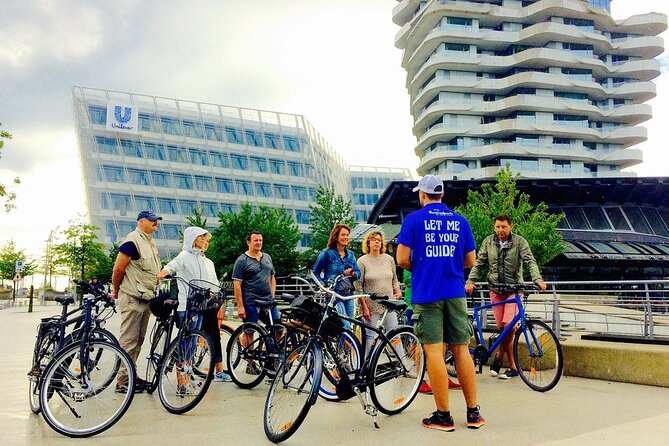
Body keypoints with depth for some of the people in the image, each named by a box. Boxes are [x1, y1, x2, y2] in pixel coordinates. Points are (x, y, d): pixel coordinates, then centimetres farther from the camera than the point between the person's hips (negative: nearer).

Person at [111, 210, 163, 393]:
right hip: (132, 299, -9)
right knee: (128, 341, -5)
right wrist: (116, 290, -2)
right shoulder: (133, 240, -13)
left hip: (146, 298, 9)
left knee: (138, 340, 14)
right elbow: (118, 269, -14)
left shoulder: (151, 242, 17)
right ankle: (123, 381, 1)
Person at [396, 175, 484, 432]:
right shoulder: (460, 221, 10)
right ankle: (473, 413, 13)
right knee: (461, 350, 8)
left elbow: (402, 259, -6)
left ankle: (443, 416, 3)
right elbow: (470, 260, 12)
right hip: (455, 293, 4)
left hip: (426, 293, -4)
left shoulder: (414, 219, -1)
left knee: (434, 351, -1)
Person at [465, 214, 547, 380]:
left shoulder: (519, 242, -4)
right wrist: (470, 281, -10)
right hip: (495, 290, 3)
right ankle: (513, 367, 13)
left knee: (509, 325, -16)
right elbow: (479, 263, 4)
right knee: (502, 327, 2)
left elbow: (530, 262, -13)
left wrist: (538, 279, -31)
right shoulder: (488, 242, 4)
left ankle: (499, 357, 7)